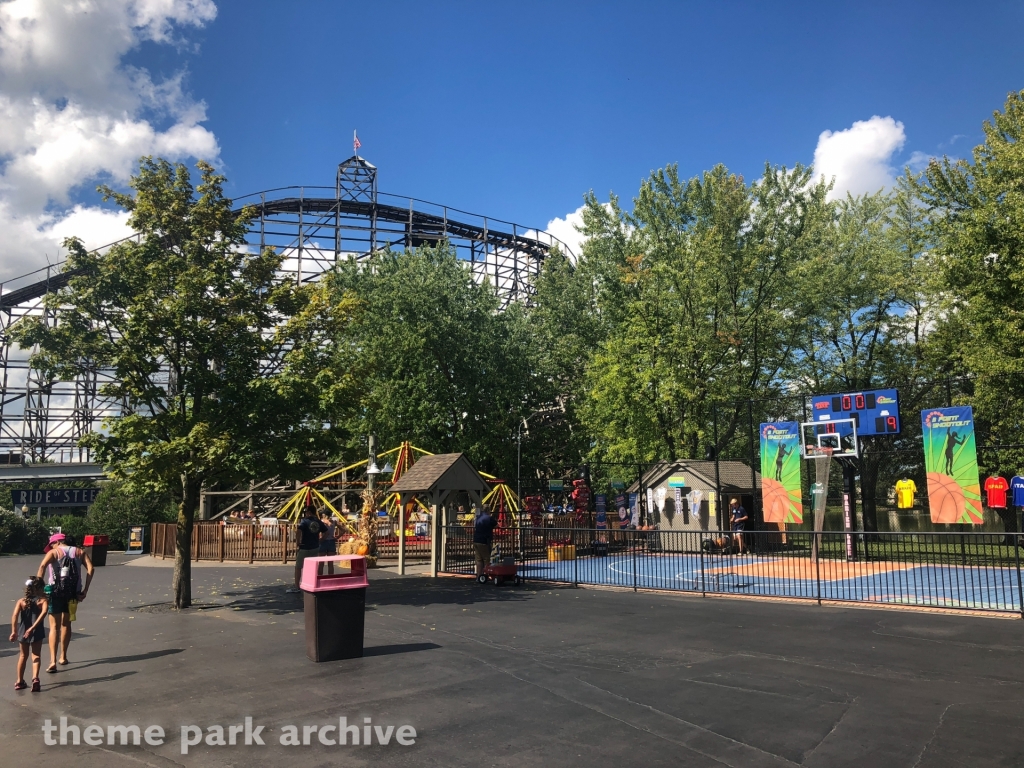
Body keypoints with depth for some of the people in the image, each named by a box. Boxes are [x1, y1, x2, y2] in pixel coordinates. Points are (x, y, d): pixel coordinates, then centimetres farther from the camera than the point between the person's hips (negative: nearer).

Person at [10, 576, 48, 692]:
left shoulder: (21, 601, 3)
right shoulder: (43, 600, -4)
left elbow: (15, 615, -13)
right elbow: (43, 612, -23)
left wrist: (14, 631, -17)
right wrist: (32, 628, -24)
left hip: (22, 633, 3)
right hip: (37, 633, -3)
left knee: (23, 656, 22)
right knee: (36, 656, 7)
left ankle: (20, 682, 27)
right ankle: (35, 678, -15)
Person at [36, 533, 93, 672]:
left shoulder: (53, 552, 2)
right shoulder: (79, 552, 10)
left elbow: (42, 566, -19)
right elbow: (90, 568, -4)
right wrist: (85, 590, -4)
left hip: (56, 592, -3)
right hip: (72, 593, 3)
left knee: (54, 627, 1)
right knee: (66, 624, 21)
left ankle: (53, 661, -10)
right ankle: (63, 657, 29)